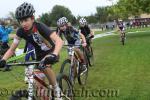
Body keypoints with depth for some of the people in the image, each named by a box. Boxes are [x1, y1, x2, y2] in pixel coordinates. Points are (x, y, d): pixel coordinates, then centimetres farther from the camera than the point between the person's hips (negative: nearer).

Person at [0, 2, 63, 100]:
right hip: (40, 55, 5)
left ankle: (56, 89, -13)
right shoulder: (21, 31, -16)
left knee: (44, 66, -36)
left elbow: (59, 40, -42)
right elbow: (11, 49, -10)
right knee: (37, 84, 0)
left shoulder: (40, 27, -30)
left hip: (51, 52, -5)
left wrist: (54, 55, -60)